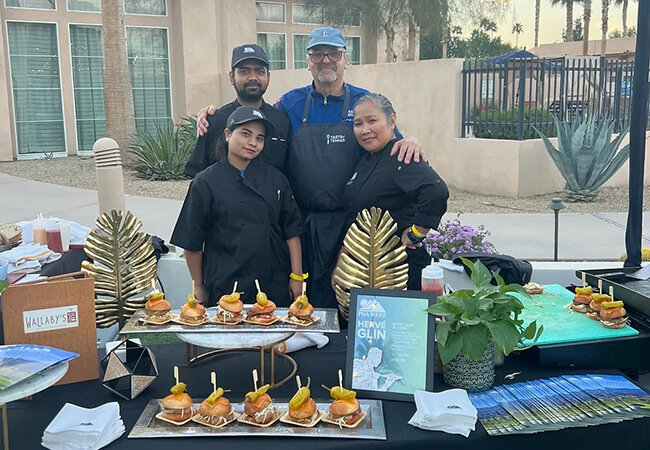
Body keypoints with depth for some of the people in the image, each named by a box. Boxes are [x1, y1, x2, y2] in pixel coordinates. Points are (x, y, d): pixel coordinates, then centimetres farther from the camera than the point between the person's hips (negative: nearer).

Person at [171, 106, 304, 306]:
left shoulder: (275, 178, 5)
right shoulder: (206, 183, -4)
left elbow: (292, 230, 6)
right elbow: (192, 242, 1)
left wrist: (297, 277, 2)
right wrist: (199, 287, 5)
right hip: (225, 288, -2)